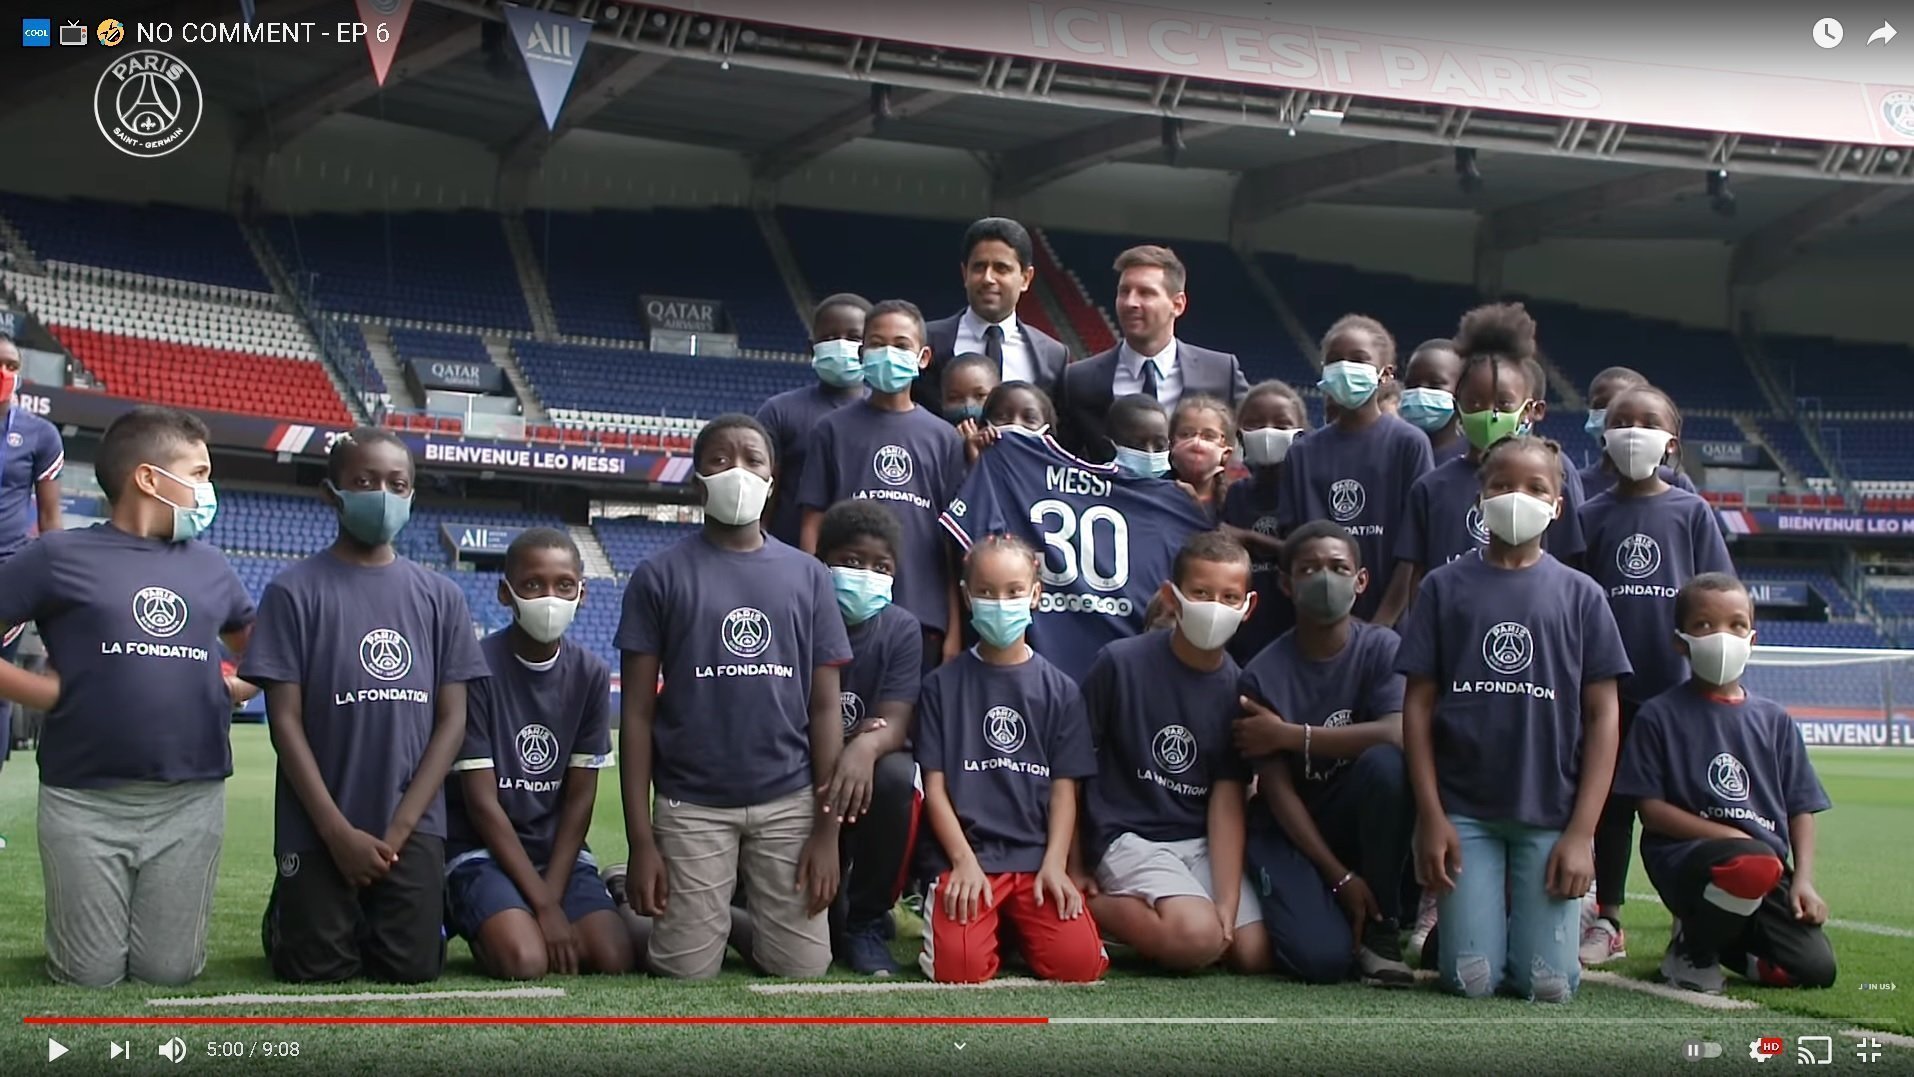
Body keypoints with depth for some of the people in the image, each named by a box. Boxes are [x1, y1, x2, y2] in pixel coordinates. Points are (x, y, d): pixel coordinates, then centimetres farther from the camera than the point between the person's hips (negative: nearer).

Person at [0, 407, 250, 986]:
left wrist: (233, 689, 7)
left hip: (192, 801, 3)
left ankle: (159, 925, 36)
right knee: (90, 977, 3)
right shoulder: (60, 556, -2)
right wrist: (56, 694, -8)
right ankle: (99, 926, 34)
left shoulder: (210, 566, 11)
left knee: (169, 973, 4)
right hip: (86, 802, -3)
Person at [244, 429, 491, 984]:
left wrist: (397, 829, -6)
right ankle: (288, 912, 29)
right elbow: (285, 719, -5)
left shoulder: (440, 597, 7)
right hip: (318, 830, -2)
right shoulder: (295, 592, -2)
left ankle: (383, 917, 28)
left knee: (412, 968, -6)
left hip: (413, 829, 2)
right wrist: (339, 831, -12)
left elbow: (452, 719, 4)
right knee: (318, 970, -4)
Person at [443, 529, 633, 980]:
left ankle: (514, 921, 12)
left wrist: (553, 894, -11)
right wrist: (543, 905, -16)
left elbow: (579, 798, 2)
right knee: (524, 961, -29)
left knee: (614, 959, -18)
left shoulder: (590, 673, 2)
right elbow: (482, 803, -13)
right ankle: (467, 920, 6)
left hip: (558, 850, 4)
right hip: (482, 850, -4)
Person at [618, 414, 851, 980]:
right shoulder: (661, 576, 0)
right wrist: (640, 840, -5)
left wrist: (827, 827, 0)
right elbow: (638, 713, 0)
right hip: (692, 806, -2)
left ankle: (744, 918, 29)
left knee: (803, 968, 0)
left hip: (789, 803, 2)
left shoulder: (807, 576, 7)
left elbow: (825, 707, 7)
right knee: (688, 971, -3)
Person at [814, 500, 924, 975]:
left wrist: (866, 747, -44)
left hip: (867, 771, 1)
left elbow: (894, 724, -18)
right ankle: (830, 912, 19)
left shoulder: (901, 629, -6)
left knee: (896, 775, -36)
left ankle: (866, 922, -15)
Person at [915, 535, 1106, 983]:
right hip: (966, 856, -2)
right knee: (959, 967, -26)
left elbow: (1064, 788, 7)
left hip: (1037, 858, 2)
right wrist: (965, 861, -9)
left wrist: (1055, 863, -7)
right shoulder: (942, 684, 6)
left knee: (1078, 962, -21)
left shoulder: (1059, 690, 10)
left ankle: (1020, 923, 12)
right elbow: (935, 786, 2)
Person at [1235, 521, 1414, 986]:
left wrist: (1291, 735, -22)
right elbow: (1277, 789, -12)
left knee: (1384, 763, -32)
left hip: (1361, 821, 2)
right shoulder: (1264, 673, -11)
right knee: (1321, 959, -26)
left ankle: (1380, 931, -13)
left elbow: (1399, 735, -26)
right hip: (1291, 830, -1)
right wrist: (1339, 876, -17)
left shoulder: (1382, 649, -8)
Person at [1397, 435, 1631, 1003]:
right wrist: (1431, 817, -4)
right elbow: (1419, 702, 3)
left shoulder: (1580, 595, 5)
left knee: (1549, 984, -5)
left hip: (1552, 814, 0)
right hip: (1464, 810, 0)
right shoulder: (1446, 586, 5)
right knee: (1471, 981, -5)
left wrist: (1582, 831, -4)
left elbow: (1602, 714, 3)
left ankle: (1528, 913, 26)